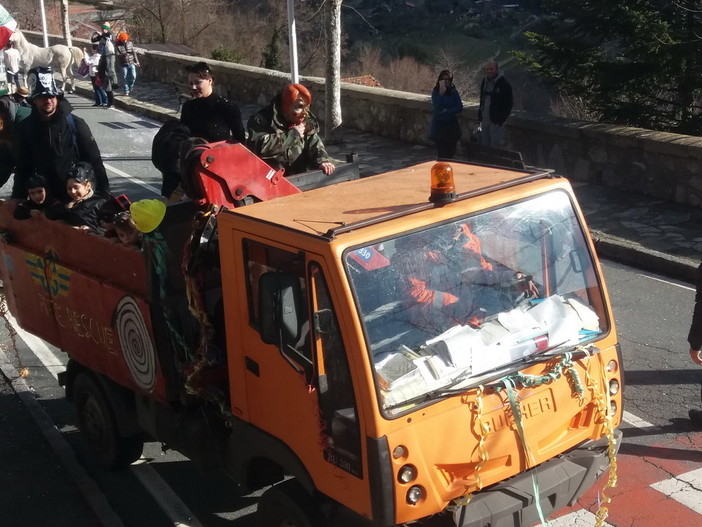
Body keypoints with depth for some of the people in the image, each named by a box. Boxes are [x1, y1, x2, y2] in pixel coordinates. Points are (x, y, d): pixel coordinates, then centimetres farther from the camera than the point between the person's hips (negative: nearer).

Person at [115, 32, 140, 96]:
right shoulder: (117, 45, -8)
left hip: (131, 63, 2)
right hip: (124, 64, -2)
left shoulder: (130, 43, 3)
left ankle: (130, 86, 23)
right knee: (124, 78, 3)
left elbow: (134, 52, 10)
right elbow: (117, 55, -14)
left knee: (133, 76, -4)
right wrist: (123, 55, -35)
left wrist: (136, 61, 11)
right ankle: (126, 91, 16)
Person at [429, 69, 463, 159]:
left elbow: (460, 107, -5)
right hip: (440, 126, -3)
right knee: (442, 154, -7)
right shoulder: (436, 92, -5)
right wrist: (441, 93, -24)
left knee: (451, 152, 4)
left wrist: (446, 111, -14)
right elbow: (437, 109, -18)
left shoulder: (453, 92, 1)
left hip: (452, 125, 3)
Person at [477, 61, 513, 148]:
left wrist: (501, 120, -14)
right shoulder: (484, 81, 9)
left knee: (495, 146, -5)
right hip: (484, 120, 7)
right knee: (484, 145, 13)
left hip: (495, 121, -7)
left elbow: (508, 104, -9)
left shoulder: (504, 84, -11)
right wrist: (479, 116, 13)